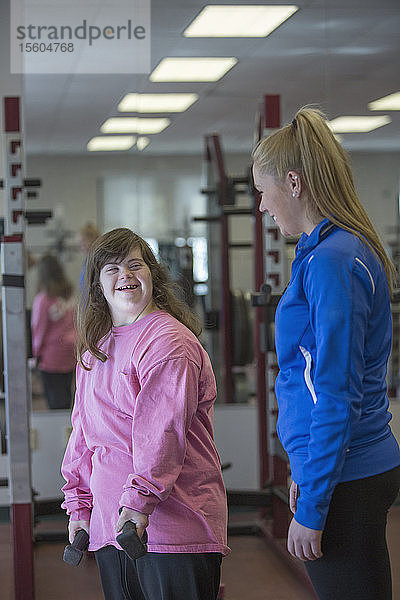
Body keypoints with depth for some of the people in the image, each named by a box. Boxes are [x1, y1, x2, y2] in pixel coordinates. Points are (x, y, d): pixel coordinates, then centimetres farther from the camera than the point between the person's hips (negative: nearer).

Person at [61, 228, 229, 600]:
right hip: (109, 524, 8)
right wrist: (78, 504, 16)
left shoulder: (168, 339, -9)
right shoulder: (94, 347, 17)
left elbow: (162, 430, -18)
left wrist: (139, 499, -24)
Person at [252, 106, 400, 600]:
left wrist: (311, 507, -18)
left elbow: (336, 397, -21)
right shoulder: (352, 250, 13)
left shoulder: (331, 262, -18)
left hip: (345, 481, -10)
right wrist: (305, 473, 24)